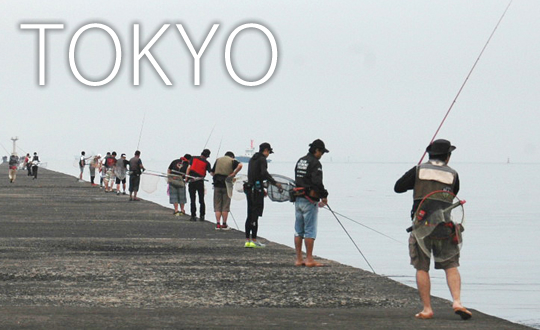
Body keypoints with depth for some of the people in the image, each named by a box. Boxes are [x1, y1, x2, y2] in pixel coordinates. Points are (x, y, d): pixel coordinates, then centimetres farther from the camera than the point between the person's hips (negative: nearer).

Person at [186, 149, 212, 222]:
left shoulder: (193, 158, 5)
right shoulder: (206, 163, 2)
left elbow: (189, 167, -3)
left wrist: (186, 177, -3)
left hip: (192, 181, 0)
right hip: (200, 182, 0)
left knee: (192, 199, 4)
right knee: (201, 200, 10)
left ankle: (193, 216, 0)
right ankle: (202, 216, 8)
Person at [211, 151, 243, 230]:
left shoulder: (218, 160, 14)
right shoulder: (232, 161, 3)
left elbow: (212, 172, 14)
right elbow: (240, 165, -17)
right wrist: (233, 174, -11)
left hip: (217, 185, 2)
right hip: (226, 185, -2)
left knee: (217, 206, 7)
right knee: (225, 206, 4)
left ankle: (218, 224, 1)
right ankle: (224, 225, 3)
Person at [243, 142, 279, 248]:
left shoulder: (252, 159, 19)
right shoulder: (262, 159, -8)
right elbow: (264, 173, -23)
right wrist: (275, 183, -20)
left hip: (249, 188, 9)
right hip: (257, 189, -9)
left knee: (250, 215, 11)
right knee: (255, 214, -7)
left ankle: (247, 240, 11)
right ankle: (254, 240, -8)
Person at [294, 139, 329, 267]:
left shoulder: (300, 161, 15)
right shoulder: (315, 163, -13)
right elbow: (317, 182, -21)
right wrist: (324, 196, -7)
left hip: (298, 199, 8)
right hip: (309, 201, -8)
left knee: (298, 231, 10)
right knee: (310, 231, -4)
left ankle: (299, 259, 12)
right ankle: (309, 260, -4)